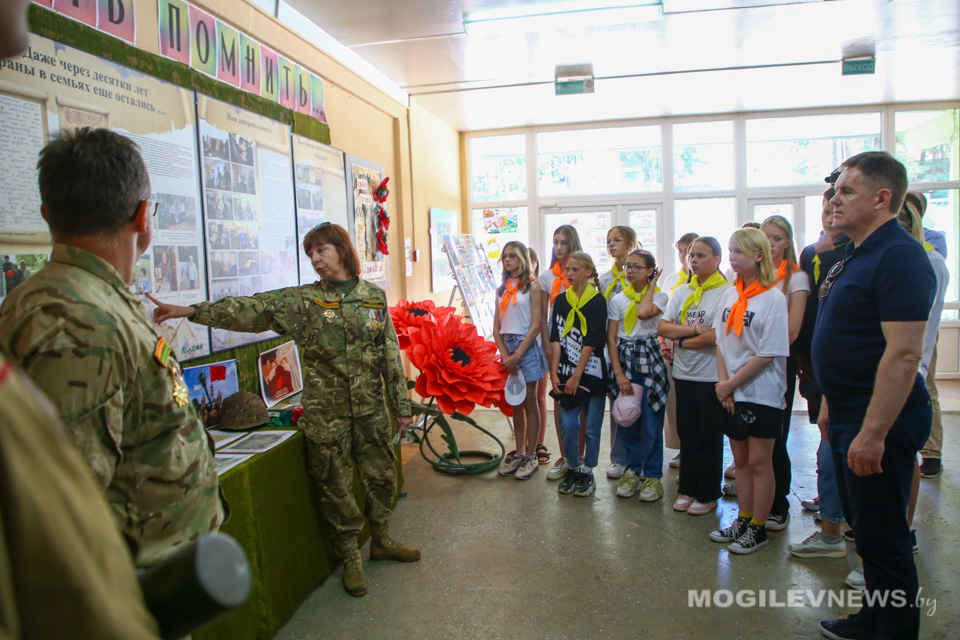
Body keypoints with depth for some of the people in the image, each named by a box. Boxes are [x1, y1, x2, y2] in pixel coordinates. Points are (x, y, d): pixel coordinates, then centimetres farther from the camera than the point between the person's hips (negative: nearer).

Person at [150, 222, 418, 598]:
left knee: (382, 476, 14)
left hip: (371, 408, 2)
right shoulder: (302, 301, -2)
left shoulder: (373, 296, 3)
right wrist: (191, 311, -24)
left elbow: (390, 353, 5)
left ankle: (381, 542, 38)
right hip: (326, 412, -2)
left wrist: (401, 405, 6)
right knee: (335, 486, 7)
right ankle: (350, 558, 28)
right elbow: (251, 310, -12)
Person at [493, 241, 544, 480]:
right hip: (506, 347, 5)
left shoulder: (532, 287, -3)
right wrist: (505, 355, -7)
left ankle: (531, 457, 9)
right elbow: (496, 328, 8)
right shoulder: (502, 290, 13)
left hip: (526, 346, -5)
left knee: (529, 403, 0)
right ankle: (519, 454, 19)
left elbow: (535, 326, -10)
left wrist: (517, 355, -15)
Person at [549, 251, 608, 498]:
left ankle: (587, 473, 19)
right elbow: (557, 339, 5)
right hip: (565, 374, 3)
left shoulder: (597, 301, -4)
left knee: (591, 427, 5)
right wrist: (554, 373, -3)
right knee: (567, 425, 4)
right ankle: (573, 468, 23)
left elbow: (592, 343, -9)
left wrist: (576, 376, -12)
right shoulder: (561, 300, 8)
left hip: (591, 373, -3)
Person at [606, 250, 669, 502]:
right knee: (625, 419, 5)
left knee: (650, 421, -2)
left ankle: (652, 475, 11)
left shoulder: (659, 296, 2)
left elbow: (644, 312, -22)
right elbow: (611, 338, 1)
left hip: (649, 360, -3)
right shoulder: (618, 299, 7)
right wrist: (618, 373, -8)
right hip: (623, 360, 3)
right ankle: (633, 469, 21)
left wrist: (650, 287, -5)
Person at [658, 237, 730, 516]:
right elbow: (662, 327, 1)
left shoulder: (725, 292, -9)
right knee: (687, 433, 13)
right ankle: (687, 489, 25)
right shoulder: (682, 292, 10)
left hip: (711, 376, -5)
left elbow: (718, 335, -20)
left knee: (709, 436, 5)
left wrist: (683, 341, -8)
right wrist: (696, 329, -13)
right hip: (684, 374, 5)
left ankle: (708, 495, 19)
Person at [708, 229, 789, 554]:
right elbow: (721, 343, 7)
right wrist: (724, 385, -3)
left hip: (762, 393, -6)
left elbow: (768, 354, -15)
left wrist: (732, 383, -12)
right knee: (740, 459, 15)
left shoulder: (773, 298, -12)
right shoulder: (729, 294, 7)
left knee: (759, 462, 4)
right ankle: (743, 520, 28)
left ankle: (758, 528, 18)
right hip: (732, 393, 6)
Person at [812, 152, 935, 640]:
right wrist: (831, 402, 19)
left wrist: (873, 433, -27)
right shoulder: (854, 258, 12)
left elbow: (904, 352, -26)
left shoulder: (898, 257, -19)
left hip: (880, 422, -10)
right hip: (850, 417, 10)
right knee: (866, 528, 21)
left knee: (881, 536, 2)